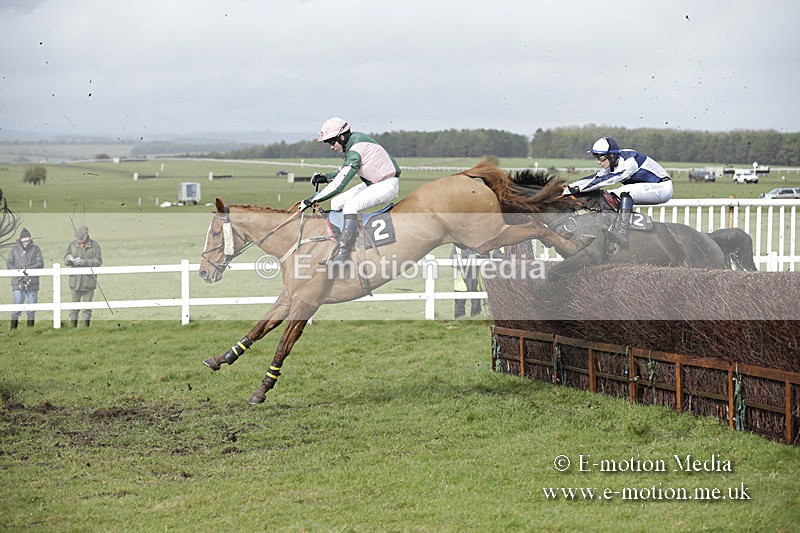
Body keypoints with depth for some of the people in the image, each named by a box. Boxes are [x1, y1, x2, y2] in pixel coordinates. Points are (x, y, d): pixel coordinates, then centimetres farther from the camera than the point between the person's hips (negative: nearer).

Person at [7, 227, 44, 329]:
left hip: (32, 284, 1)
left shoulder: (35, 248, 4)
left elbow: (40, 263, -4)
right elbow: (9, 264, 2)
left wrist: (28, 268, -18)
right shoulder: (15, 248, 4)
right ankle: (13, 329, 1)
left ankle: (30, 328, 14)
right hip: (18, 283, -1)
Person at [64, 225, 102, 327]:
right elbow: (65, 261, 8)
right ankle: (73, 327, 7)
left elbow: (98, 261, -7)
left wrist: (84, 262, -19)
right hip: (75, 280, 2)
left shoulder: (94, 245, 1)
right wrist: (69, 259, -17)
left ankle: (86, 326, 5)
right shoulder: (72, 245, 9)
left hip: (89, 281, -2)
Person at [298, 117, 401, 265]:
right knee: (336, 203, 3)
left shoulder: (355, 151, -28)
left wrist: (311, 200, -27)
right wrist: (325, 177, 1)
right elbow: (344, 171, 18)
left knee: (350, 206, -28)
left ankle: (342, 254, -28)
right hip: (371, 183, 10)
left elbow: (339, 185, -31)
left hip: (388, 185, -10)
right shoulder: (353, 141, 2)